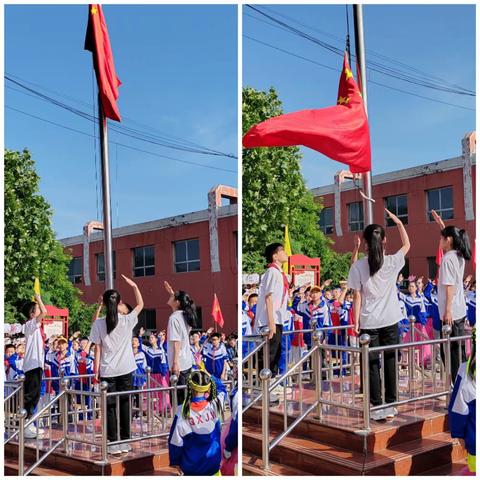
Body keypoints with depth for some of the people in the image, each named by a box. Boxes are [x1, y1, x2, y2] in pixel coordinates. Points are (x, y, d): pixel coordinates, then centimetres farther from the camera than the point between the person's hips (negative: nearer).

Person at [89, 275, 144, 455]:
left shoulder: (99, 323, -6)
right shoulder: (127, 320, -4)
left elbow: (98, 349, -4)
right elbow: (140, 304, 13)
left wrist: (96, 370, 2)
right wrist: (134, 285, 14)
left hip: (107, 371, -1)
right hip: (125, 369, 1)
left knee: (110, 406, 5)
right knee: (124, 404, 8)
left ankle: (113, 444, 6)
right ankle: (125, 442, 12)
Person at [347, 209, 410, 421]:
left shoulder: (358, 266, -7)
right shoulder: (392, 262, -3)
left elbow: (357, 297, -6)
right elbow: (407, 244, 17)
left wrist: (356, 322, 0)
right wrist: (398, 222, 22)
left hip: (369, 322, -1)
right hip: (390, 321, 2)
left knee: (372, 365, 5)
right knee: (390, 363, 9)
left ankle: (377, 408, 6)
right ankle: (390, 405, 15)